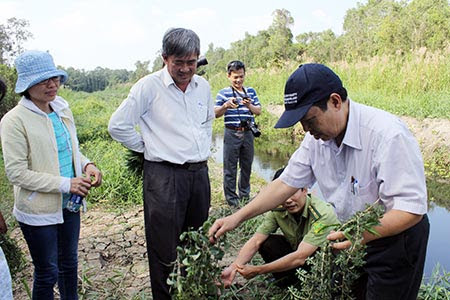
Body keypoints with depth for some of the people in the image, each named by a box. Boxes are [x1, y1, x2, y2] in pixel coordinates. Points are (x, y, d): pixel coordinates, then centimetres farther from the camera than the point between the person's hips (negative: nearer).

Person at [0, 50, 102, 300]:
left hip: (69, 205, 6)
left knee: (69, 262, 22)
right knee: (47, 273, 9)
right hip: (39, 212, -6)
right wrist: (65, 184, -23)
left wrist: (87, 165, -6)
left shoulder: (62, 110, 3)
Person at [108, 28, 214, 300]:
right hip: (164, 175, -6)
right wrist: (148, 147, -2)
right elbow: (118, 126, -6)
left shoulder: (203, 86, 9)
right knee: (165, 248, 0)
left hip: (200, 172, 6)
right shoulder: (149, 86, -9)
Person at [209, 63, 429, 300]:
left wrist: (362, 234, -45)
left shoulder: (388, 134, -30)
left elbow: (411, 209, -30)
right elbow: (287, 183, -2)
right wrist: (237, 217, -9)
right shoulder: (317, 136, -7)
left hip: (396, 238, -6)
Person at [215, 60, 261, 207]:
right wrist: (226, 105, -21)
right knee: (230, 167, 0)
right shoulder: (223, 93, 1)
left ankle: (245, 196, 27)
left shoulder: (251, 91, 11)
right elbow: (216, 114, -2)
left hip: (248, 133, 4)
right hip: (232, 133, -4)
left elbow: (259, 111, 9)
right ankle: (231, 199, 9)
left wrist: (249, 106, -11)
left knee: (247, 166, 12)